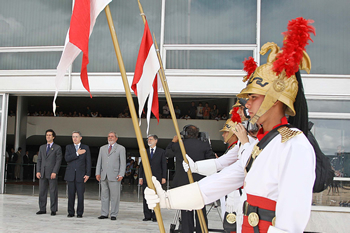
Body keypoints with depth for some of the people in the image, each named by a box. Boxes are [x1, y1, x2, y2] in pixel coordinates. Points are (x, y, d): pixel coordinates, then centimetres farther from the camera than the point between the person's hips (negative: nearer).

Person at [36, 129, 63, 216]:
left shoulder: (57, 148, 2)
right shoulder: (42, 147, 17)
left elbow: (58, 161, -4)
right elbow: (39, 160, 15)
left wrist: (54, 172, -13)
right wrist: (38, 171, 4)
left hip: (52, 173, -4)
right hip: (43, 173, 5)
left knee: (53, 192, -2)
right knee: (42, 191, 5)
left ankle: (53, 210, 3)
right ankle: (42, 209, 14)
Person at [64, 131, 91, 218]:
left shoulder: (86, 148, 7)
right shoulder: (68, 147, 10)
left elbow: (88, 162, 3)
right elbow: (67, 158, -6)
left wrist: (88, 174, -4)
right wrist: (77, 153, -14)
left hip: (81, 175, -1)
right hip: (70, 175, 1)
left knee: (80, 195, -2)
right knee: (71, 194, 3)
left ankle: (80, 213, 6)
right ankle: (71, 212, 12)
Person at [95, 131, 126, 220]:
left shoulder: (121, 148, 5)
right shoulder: (102, 148, 18)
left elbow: (123, 163, -1)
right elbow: (99, 162, 17)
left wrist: (121, 174, -11)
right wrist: (98, 173, 7)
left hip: (114, 176, -4)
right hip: (104, 176, 4)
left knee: (114, 196, -3)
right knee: (104, 195, 6)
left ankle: (114, 214, 4)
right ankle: (104, 214, 12)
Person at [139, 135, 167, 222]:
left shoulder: (161, 152, 5)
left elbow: (164, 165, 3)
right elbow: (141, 165, 13)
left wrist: (164, 177, -4)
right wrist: (140, 177, 6)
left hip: (157, 178, -3)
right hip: (146, 178, 3)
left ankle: (155, 216, 4)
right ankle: (147, 216, 9)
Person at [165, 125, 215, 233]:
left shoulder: (178, 145, -2)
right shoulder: (204, 145, -3)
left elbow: (167, 153, 15)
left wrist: (173, 142, 27)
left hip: (183, 183, 0)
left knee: (186, 212, 7)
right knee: (201, 211, 8)